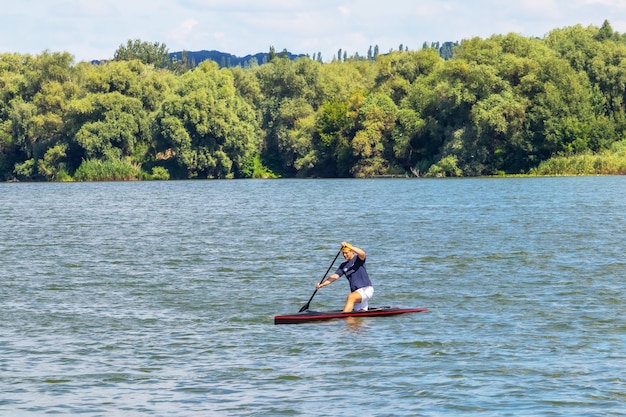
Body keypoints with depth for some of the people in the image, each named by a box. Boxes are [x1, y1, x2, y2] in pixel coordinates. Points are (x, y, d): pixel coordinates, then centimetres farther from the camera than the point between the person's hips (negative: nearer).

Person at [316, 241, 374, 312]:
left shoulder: (358, 259, -3)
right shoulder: (343, 266, 14)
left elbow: (362, 254, -27)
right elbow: (334, 277, 7)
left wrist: (348, 246, -32)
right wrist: (322, 284, -7)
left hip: (366, 290, -8)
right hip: (356, 292, 8)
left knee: (350, 297, -35)